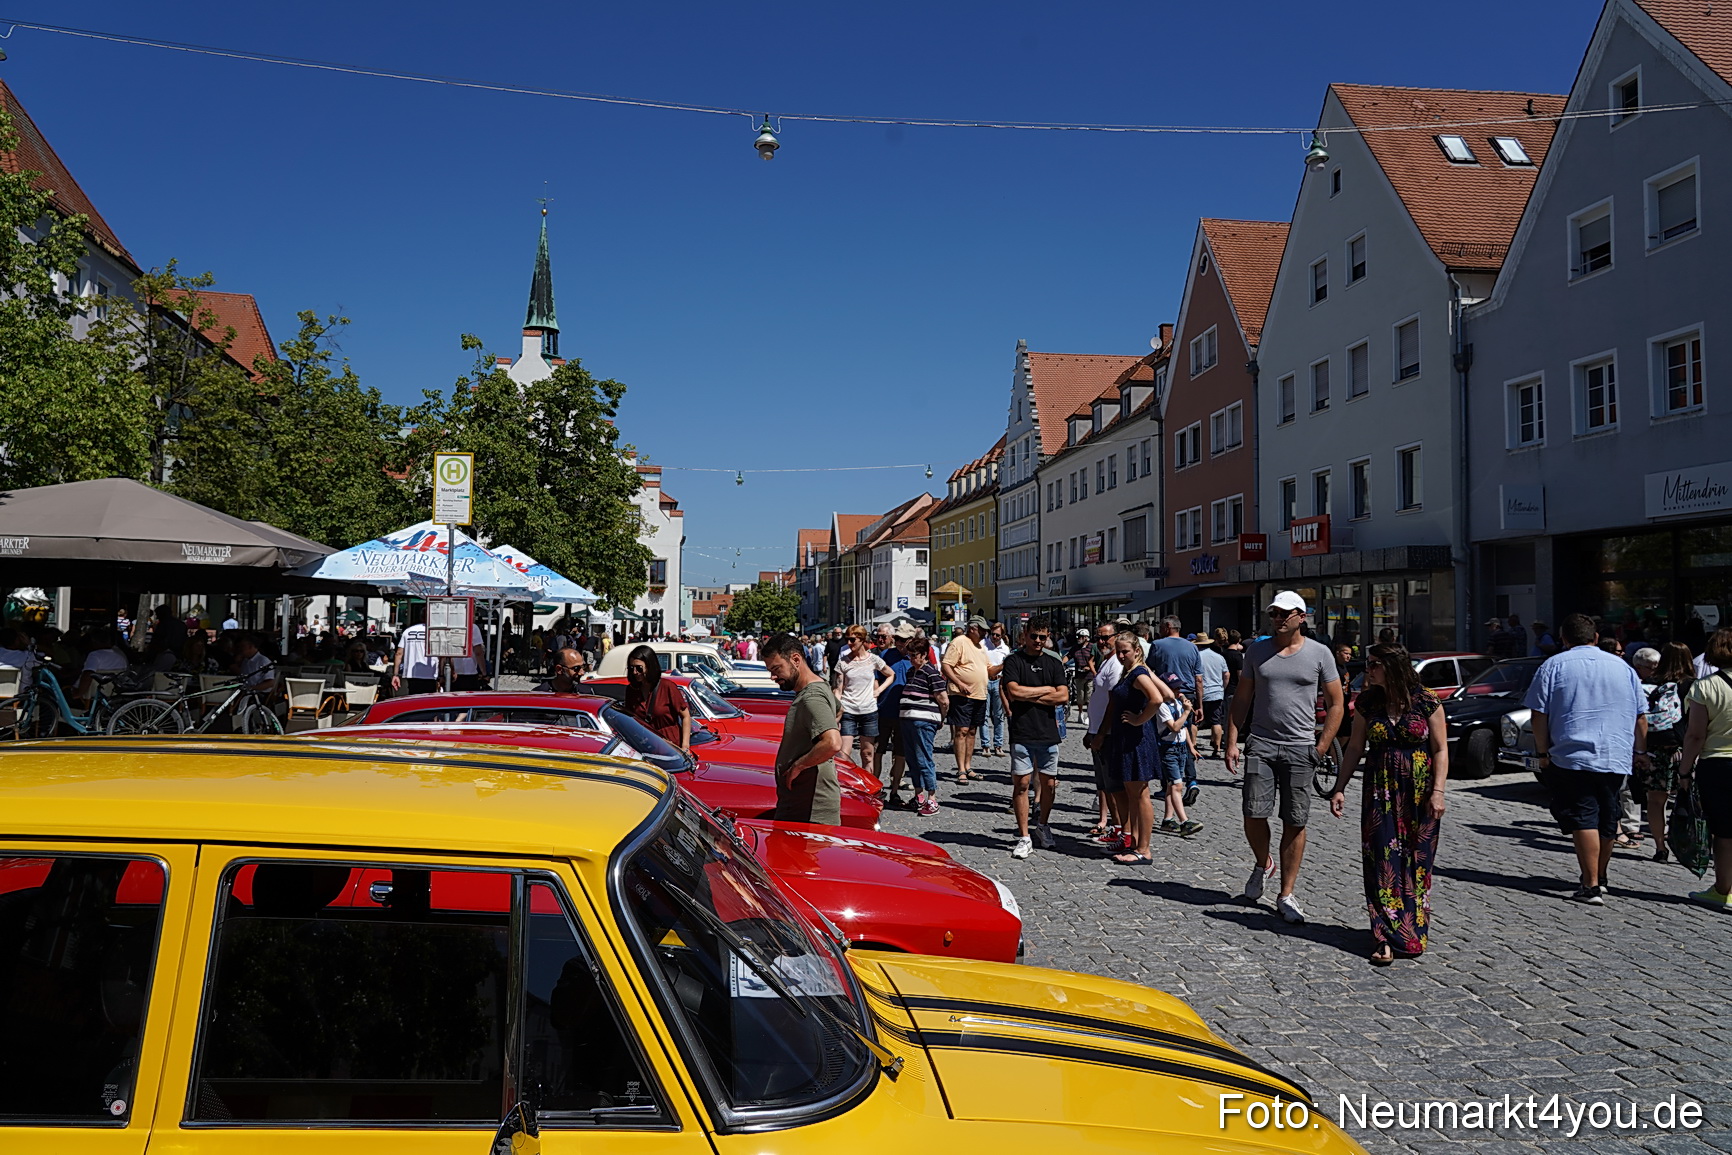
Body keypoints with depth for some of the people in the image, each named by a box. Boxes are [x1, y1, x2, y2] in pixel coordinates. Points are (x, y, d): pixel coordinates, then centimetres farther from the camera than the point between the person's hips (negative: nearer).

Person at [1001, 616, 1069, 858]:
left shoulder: (1054, 663, 10)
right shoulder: (1013, 660, 1)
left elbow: (1063, 696, -2)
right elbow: (1013, 692, -13)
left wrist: (1029, 696, -7)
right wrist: (1046, 689, -4)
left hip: (1048, 732, 3)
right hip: (1022, 732, -3)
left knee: (1048, 783, 9)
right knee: (1021, 783, -2)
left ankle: (1043, 825, 31)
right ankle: (1024, 837, 6)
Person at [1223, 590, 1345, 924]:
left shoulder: (1319, 653, 2)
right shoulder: (1257, 650, 7)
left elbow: (1335, 703, 5)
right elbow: (1241, 699, 10)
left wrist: (1322, 747, -3)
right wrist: (1232, 741, 2)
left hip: (1300, 748, -1)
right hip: (1260, 745, 1)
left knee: (1295, 823, 1)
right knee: (1253, 815, -5)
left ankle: (1286, 895, 11)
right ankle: (1263, 865, 25)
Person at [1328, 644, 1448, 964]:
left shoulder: (1428, 703, -5)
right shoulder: (1367, 703, 4)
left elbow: (1441, 750, -2)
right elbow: (1355, 748, 9)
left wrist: (1437, 791, -10)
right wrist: (1339, 788, 5)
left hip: (1419, 795, -2)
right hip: (1380, 794, 2)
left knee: (1416, 862, 4)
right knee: (1383, 862, -3)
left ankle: (1412, 935, 18)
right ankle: (1386, 940, -1)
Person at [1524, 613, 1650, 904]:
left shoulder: (1553, 665, -1)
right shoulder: (1623, 667, 10)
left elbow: (1539, 715, -4)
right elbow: (1641, 717, 14)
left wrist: (1542, 753, 4)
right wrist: (1641, 752, 25)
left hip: (1571, 758, -4)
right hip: (1616, 760, 4)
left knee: (1583, 819, -5)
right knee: (1607, 821, 15)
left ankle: (1591, 886, -11)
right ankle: (1600, 878, 29)